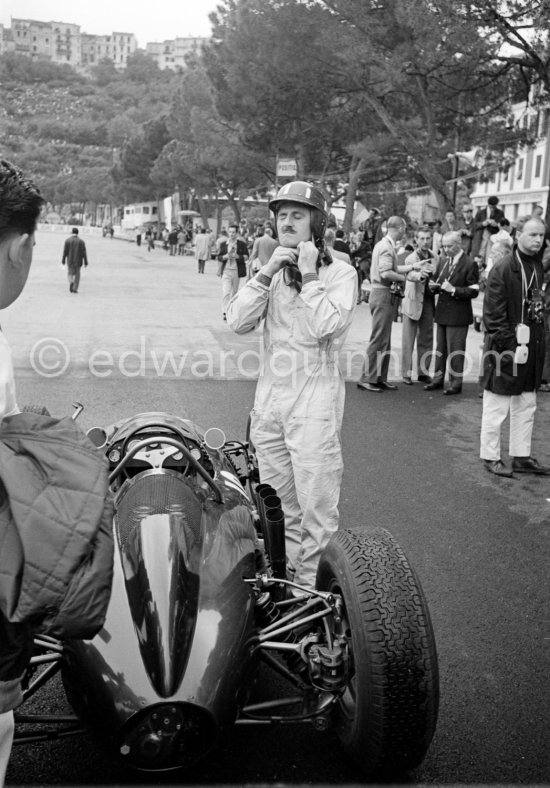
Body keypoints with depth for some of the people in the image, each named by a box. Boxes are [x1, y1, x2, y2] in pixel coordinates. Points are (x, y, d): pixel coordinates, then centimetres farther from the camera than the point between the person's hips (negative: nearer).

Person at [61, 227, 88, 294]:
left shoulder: (68, 240, -6)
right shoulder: (81, 241, -5)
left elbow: (65, 251, -5)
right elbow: (84, 253, -7)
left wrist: (63, 261, 3)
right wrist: (86, 262, -2)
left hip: (70, 261, 0)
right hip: (78, 261, 0)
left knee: (70, 273, 14)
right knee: (77, 275, 13)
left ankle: (71, 282, -16)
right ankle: (75, 289, 10)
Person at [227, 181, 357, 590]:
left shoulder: (340, 272, -4)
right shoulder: (273, 270, 11)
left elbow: (324, 327, -21)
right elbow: (238, 322, -3)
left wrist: (309, 276, -14)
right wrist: (267, 273, -11)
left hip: (314, 403, -5)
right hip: (269, 398, 6)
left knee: (316, 505, -1)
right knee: (277, 506, 16)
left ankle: (312, 584, 11)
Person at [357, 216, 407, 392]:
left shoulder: (384, 244, 15)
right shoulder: (387, 247, -15)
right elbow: (386, 273, -25)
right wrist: (405, 277, -15)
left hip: (383, 294, 10)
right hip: (383, 295, -10)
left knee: (384, 340, 13)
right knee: (379, 339, -6)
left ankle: (379, 378, 18)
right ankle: (366, 379, 0)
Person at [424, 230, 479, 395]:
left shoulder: (470, 264, -9)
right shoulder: (443, 261, 12)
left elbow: (473, 291, -12)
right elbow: (436, 281, 20)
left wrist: (453, 290, -22)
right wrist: (434, 286, -3)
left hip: (458, 314, -7)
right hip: (442, 312, 7)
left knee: (455, 350, -2)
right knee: (440, 348, 14)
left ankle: (456, 383, 7)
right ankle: (438, 378, 24)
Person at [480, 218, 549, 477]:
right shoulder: (503, 269, -15)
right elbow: (493, 314, -16)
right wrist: (512, 343, -18)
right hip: (505, 348, -8)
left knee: (526, 407, 14)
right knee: (497, 407, 2)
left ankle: (521, 457, 25)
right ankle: (491, 457, 14)